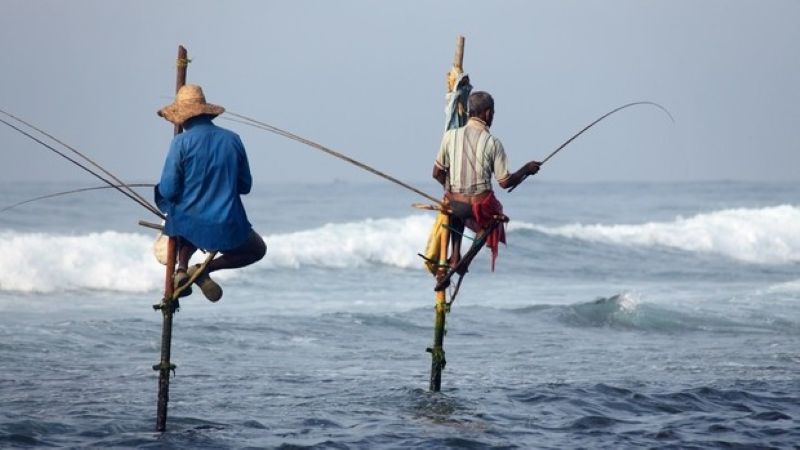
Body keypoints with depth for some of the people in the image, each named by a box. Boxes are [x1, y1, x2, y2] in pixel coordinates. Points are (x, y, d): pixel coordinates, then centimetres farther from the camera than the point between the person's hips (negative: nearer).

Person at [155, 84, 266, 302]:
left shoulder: (181, 142, -9)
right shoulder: (232, 139, 0)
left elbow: (167, 191, -10)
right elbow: (245, 186, 8)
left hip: (186, 225, 1)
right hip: (226, 228, -1)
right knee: (257, 249, 26)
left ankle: (182, 268, 13)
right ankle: (205, 269, 3)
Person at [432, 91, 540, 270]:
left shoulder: (451, 136, -5)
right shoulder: (492, 143, -11)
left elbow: (437, 173, 2)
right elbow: (505, 182, -7)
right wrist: (526, 169, 10)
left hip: (455, 205, 3)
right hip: (482, 207, -3)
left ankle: (455, 255, 27)